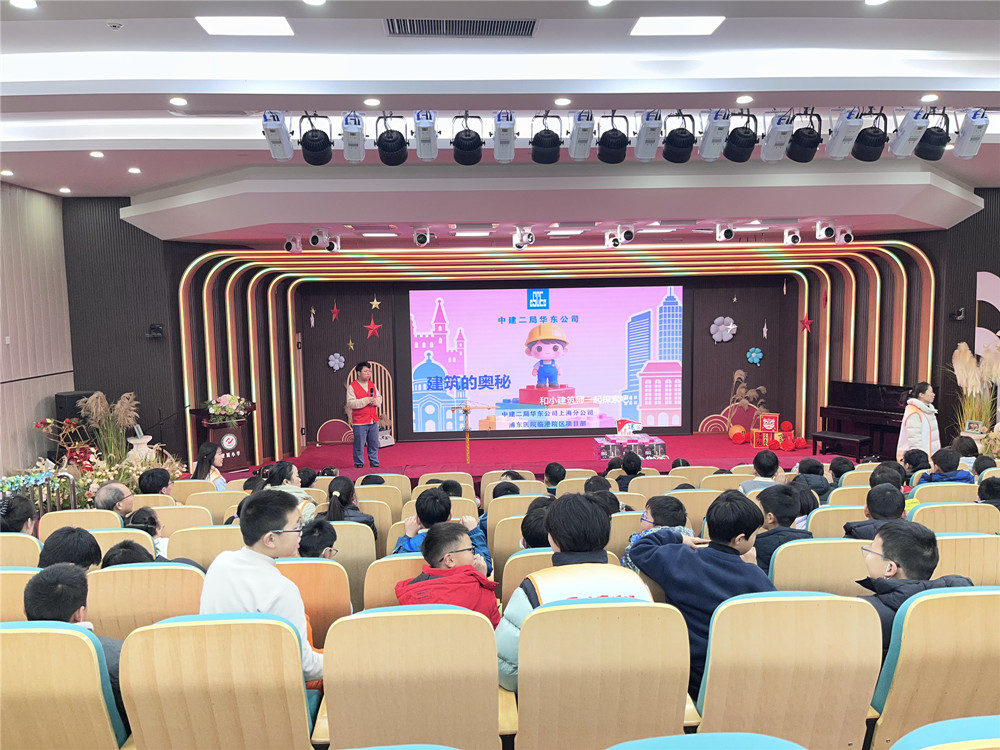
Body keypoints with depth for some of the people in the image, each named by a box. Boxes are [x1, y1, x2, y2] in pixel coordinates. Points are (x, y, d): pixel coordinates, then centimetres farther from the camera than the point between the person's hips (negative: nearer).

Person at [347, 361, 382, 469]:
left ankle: (374, 464, 21)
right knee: (359, 445, -2)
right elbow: (350, 403, -14)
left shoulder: (372, 385, 13)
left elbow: (379, 397, 18)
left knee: (374, 444, 11)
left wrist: (376, 401, -5)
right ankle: (359, 465, 10)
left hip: (373, 420, 5)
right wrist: (366, 400, -19)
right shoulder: (352, 386, -5)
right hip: (360, 422, -5)